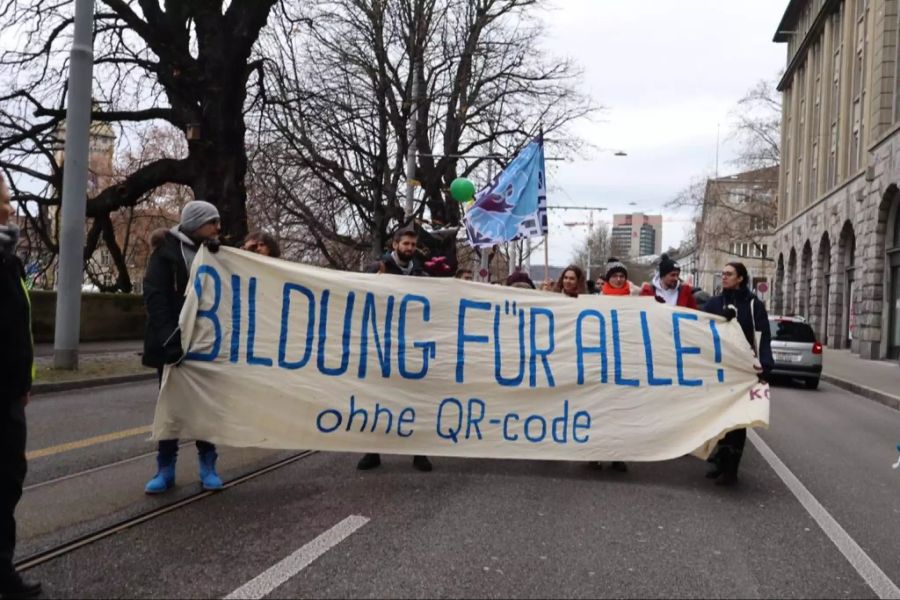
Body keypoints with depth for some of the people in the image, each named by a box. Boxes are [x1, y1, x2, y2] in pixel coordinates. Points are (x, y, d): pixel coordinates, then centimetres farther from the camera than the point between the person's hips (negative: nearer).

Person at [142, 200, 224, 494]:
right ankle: (166, 468, 14)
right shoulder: (166, 251, -5)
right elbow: (155, 298, -12)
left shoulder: (213, 253, 8)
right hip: (173, 343, -3)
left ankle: (207, 466, 16)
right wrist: (169, 338, -23)